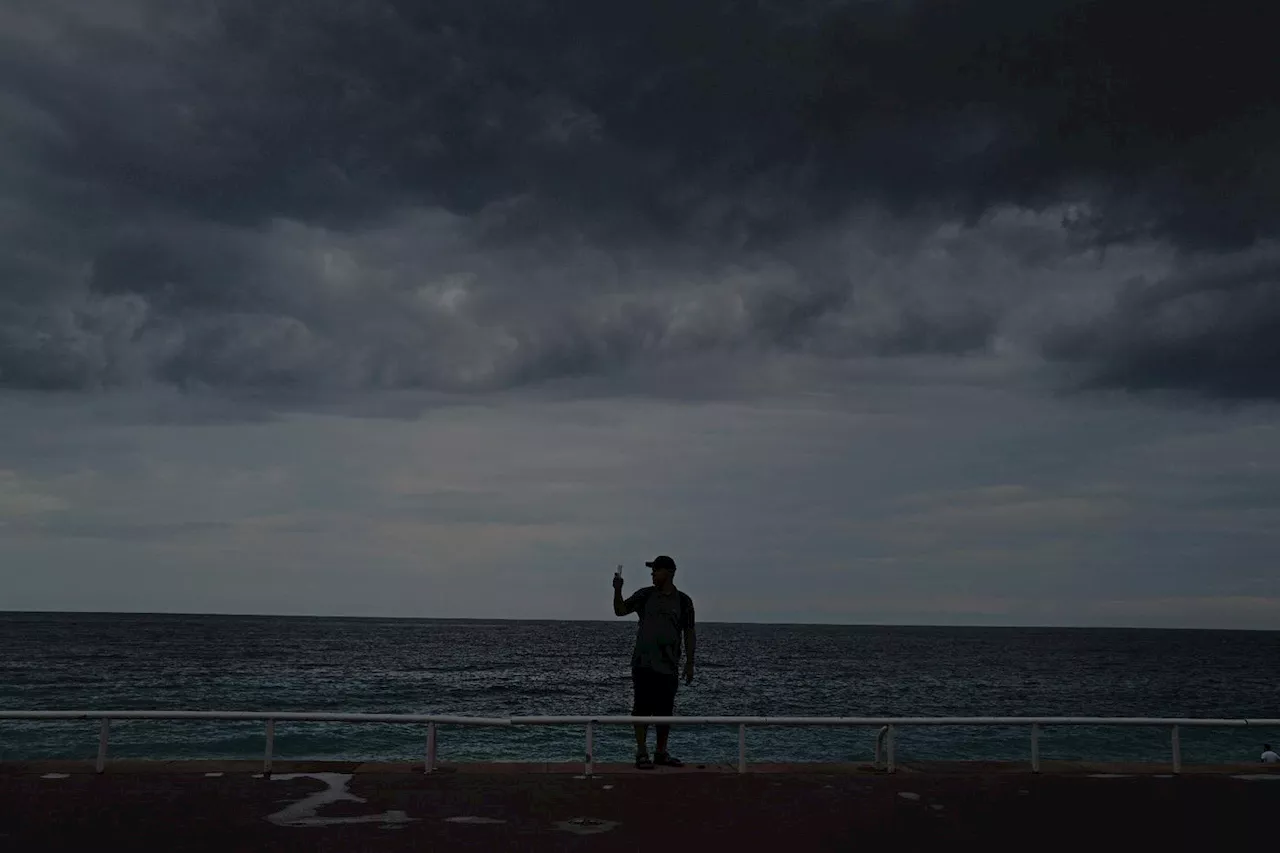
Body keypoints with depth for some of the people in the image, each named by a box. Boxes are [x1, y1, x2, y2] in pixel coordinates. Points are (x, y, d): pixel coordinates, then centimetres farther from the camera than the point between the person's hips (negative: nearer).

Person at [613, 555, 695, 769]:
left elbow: (689, 634, 8)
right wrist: (617, 590, -15)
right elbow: (620, 610, 2)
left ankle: (661, 752, 19)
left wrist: (689, 664, 4)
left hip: (669, 667, 1)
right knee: (642, 708, -4)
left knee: (665, 711, 7)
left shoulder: (683, 601, 5)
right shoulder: (645, 595, 5)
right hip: (643, 663, -1)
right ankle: (642, 753, 2)